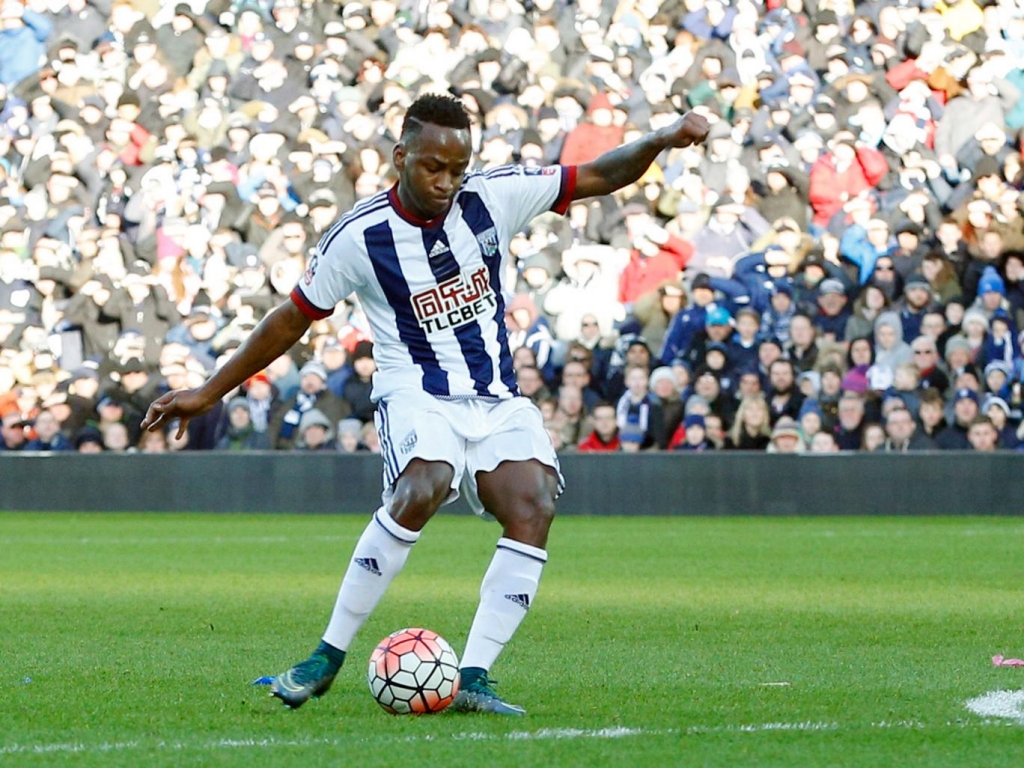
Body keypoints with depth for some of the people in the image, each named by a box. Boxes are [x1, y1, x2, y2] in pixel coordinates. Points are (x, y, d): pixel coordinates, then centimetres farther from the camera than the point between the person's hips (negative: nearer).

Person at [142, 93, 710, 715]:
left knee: (534, 506, -25)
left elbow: (598, 178, 3)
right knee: (420, 491, -35)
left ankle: (474, 676, -25)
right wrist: (209, 394, 8)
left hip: (498, 400, 4)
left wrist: (661, 141, -16)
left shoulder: (495, 198, -1)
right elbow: (292, 319, 5)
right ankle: (329, 657, -24)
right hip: (417, 395, -3)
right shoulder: (359, 238, -7)